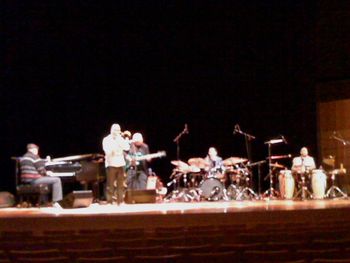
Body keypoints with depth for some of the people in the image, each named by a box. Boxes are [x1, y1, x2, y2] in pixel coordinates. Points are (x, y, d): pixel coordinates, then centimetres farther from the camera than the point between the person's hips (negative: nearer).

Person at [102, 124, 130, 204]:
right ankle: (110, 202, -3)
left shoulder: (121, 139, 12)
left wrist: (126, 138, -7)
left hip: (121, 164, 4)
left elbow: (127, 148, -1)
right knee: (110, 185, -6)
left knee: (120, 185, 5)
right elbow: (107, 151, -15)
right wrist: (115, 142, -16)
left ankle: (120, 202, 11)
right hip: (111, 164, -4)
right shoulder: (106, 139, 0)